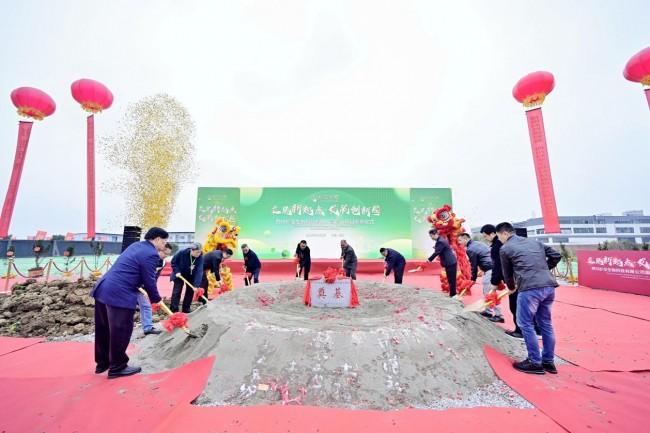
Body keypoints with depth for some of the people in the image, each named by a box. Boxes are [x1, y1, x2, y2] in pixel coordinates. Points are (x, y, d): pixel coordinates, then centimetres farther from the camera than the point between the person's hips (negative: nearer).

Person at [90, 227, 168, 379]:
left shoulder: (136, 245, 16)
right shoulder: (151, 254, -15)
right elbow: (149, 281, -11)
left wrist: (140, 286, 33)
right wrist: (156, 299, 5)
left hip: (102, 289, 10)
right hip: (119, 295, -10)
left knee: (104, 329, 21)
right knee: (120, 331, 4)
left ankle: (102, 363, 37)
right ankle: (117, 367, 18)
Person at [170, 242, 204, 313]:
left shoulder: (200, 258, -28)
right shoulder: (182, 253, -30)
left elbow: (199, 271, -34)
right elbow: (173, 261, -12)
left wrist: (196, 285, -40)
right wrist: (177, 271, -22)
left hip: (191, 276, 2)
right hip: (179, 274, -2)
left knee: (190, 291, 5)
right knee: (177, 291, -3)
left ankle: (186, 309, 19)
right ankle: (174, 310, 5)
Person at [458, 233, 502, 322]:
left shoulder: (470, 249, -12)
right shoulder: (478, 243, 18)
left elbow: (474, 265, -8)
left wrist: (473, 279, 2)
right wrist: (482, 270, 21)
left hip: (490, 270, -10)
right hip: (492, 268, 10)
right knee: (487, 292, 20)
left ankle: (498, 315, 5)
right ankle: (488, 311, 29)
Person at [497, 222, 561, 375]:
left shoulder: (505, 248, 4)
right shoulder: (535, 242, 20)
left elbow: (507, 272, 13)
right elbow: (556, 256, 19)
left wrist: (511, 288, 31)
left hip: (530, 288, -7)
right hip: (549, 286, 7)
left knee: (526, 324, 6)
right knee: (546, 324, 18)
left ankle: (535, 363, 13)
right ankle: (548, 361, 28)